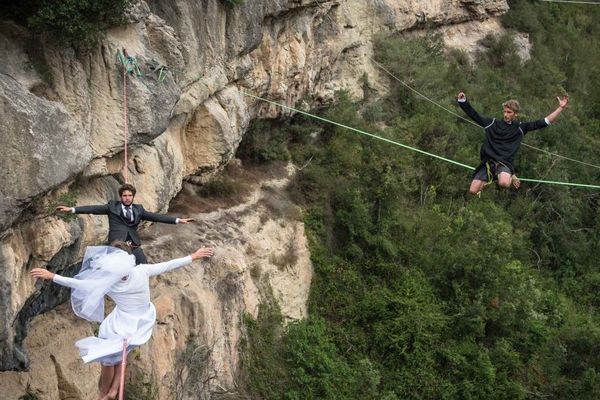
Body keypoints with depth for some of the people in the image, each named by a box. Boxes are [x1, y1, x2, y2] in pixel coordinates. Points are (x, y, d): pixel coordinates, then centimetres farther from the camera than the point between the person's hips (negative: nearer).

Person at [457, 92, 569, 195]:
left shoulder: (520, 127, 8)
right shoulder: (492, 123, 9)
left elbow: (542, 123, 5)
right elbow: (474, 115, 9)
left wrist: (561, 108, 0)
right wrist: (463, 101, -4)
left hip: (504, 163, -1)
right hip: (488, 161, 2)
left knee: (504, 183, -36)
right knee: (473, 191, -13)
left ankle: (511, 177, 3)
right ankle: (489, 178, 21)